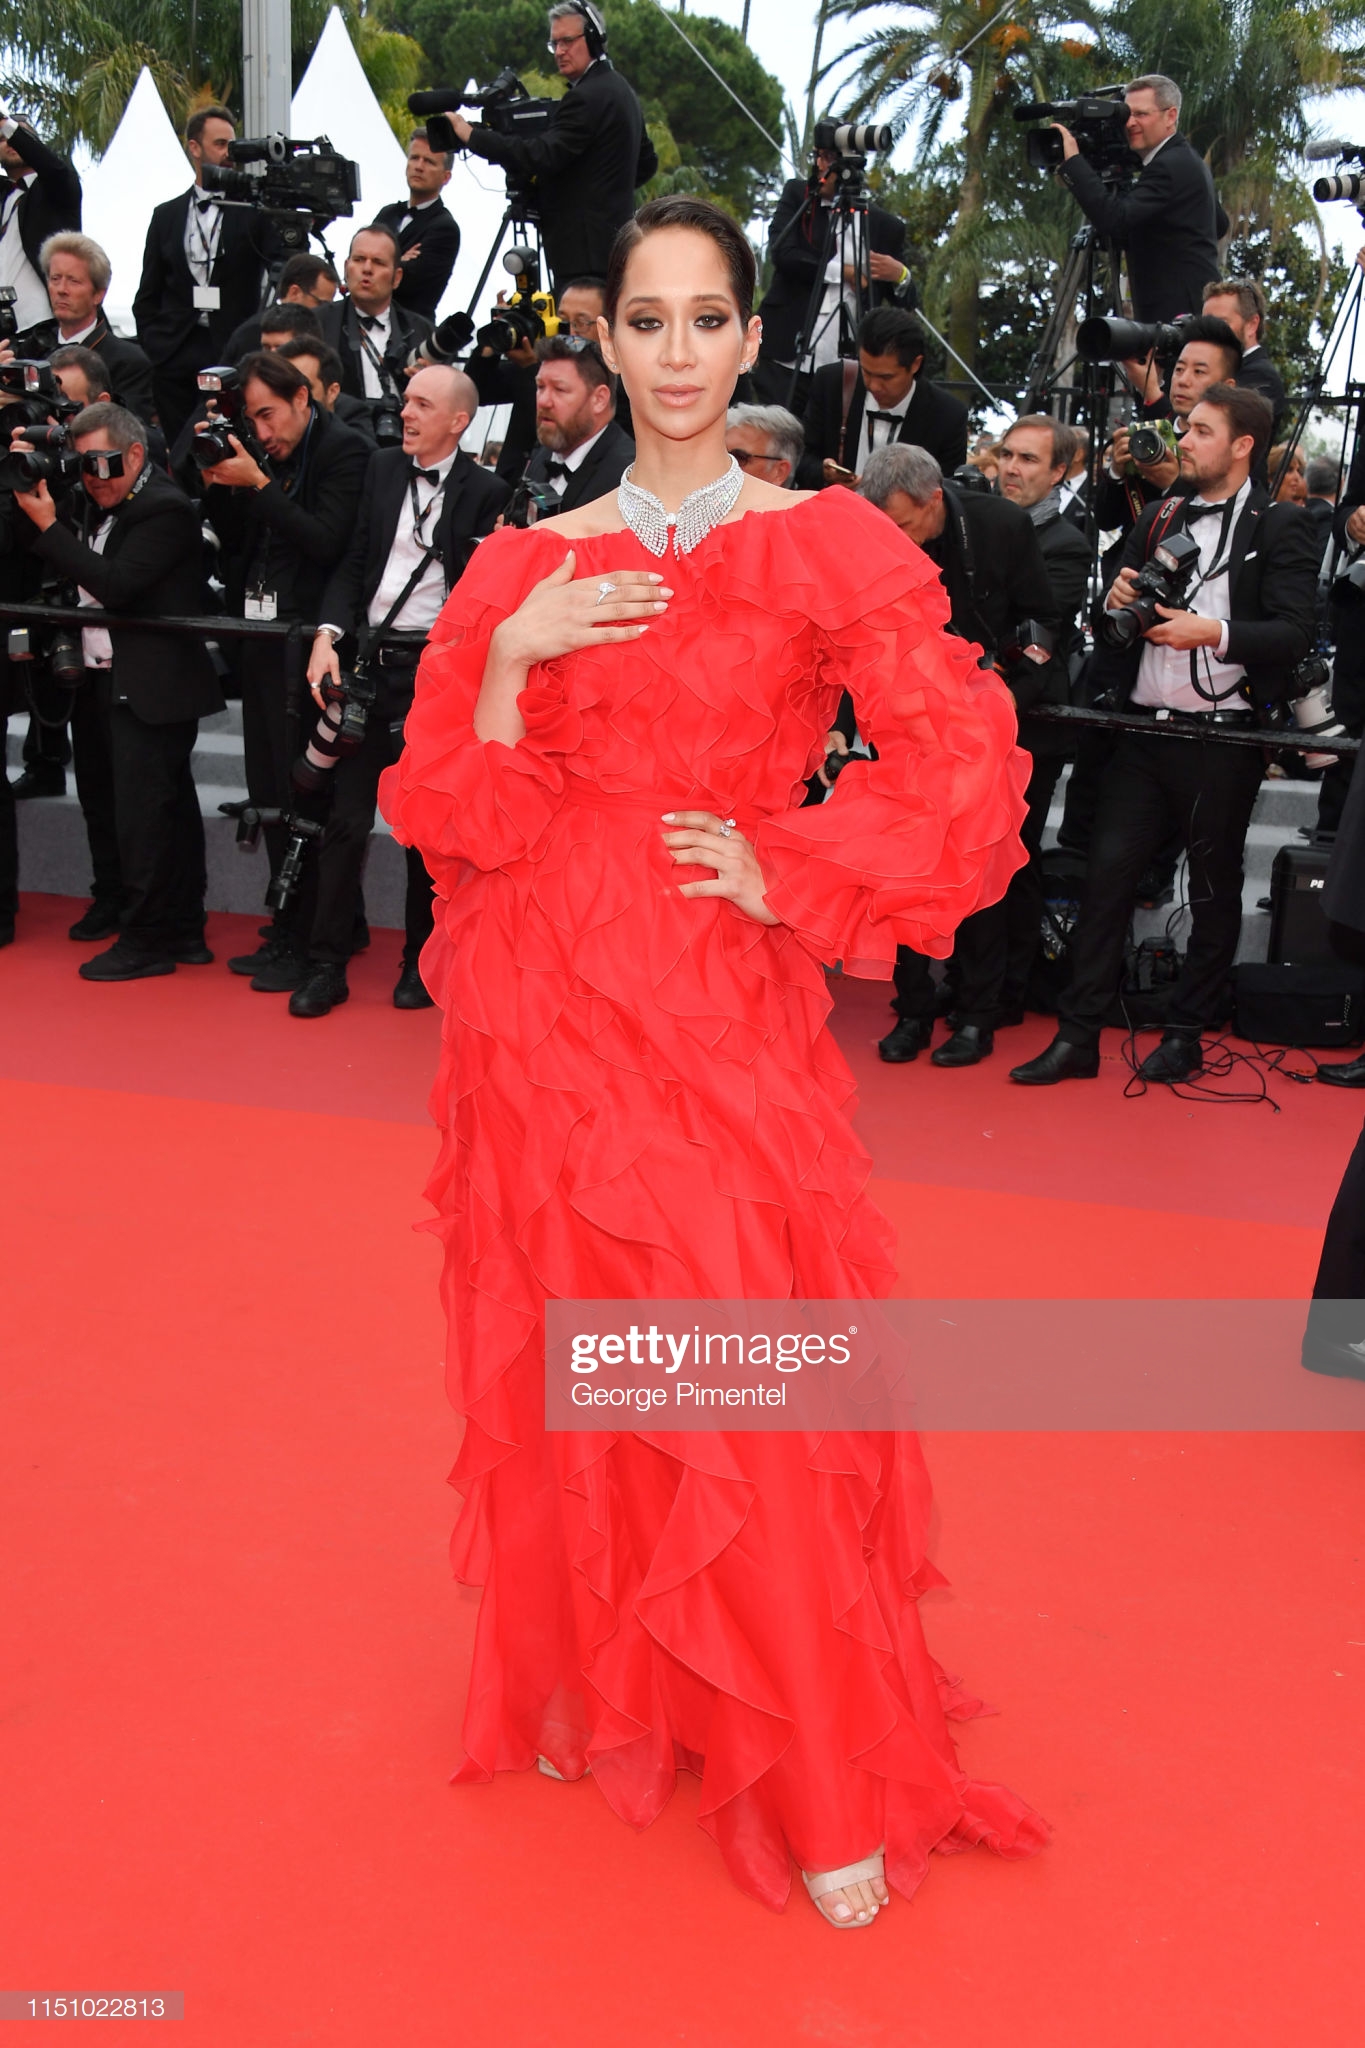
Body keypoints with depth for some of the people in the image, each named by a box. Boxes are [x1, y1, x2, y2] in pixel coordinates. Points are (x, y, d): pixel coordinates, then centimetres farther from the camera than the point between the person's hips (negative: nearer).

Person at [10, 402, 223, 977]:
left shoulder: (163, 509, -13)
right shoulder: (105, 508, 16)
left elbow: (115, 585, -21)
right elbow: (82, 576, 16)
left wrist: (48, 526, -17)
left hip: (152, 687, -9)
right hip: (123, 685, 9)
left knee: (142, 815, -7)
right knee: (172, 810, 12)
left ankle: (146, 940, 1)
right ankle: (183, 932, 18)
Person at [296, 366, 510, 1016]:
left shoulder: (486, 492, -2)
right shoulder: (381, 468, 10)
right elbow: (351, 561, 7)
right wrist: (329, 634, -5)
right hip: (366, 662, 3)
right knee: (346, 818, 3)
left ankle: (421, 961, 21)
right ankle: (326, 964, 11)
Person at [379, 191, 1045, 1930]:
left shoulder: (824, 546, 1)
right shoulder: (526, 565, 8)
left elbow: (963, 763, -5)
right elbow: (448, 817, 4)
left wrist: (786, 873, -7)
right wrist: (510, 659, -10)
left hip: (727, 1006, -2)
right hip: (550, 1004, 3)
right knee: (573, 1359, 9)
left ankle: (817, 1780, 15)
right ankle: (591, 1681, 32)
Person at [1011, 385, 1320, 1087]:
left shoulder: (1279, 526, -1)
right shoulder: (1158, 518, 14)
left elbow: (1293, 633, -10)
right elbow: (1117, 626, 19)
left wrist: (1214, 630, -21)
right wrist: (1117, 600, -2)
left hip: (1222, 740, -4)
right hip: (1144, 733, 4)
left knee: (1214, 890, 8)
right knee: (1107, 872, -1)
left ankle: (1187, 1034, 20)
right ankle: (1077, 1035, 3)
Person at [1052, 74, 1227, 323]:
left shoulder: (1171, 166, -15)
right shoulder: (1184, 158, 18)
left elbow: (1117, 220, -28)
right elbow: (1220, 224, 29)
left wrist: (1072, 162, -23)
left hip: (1178, 313, -11)